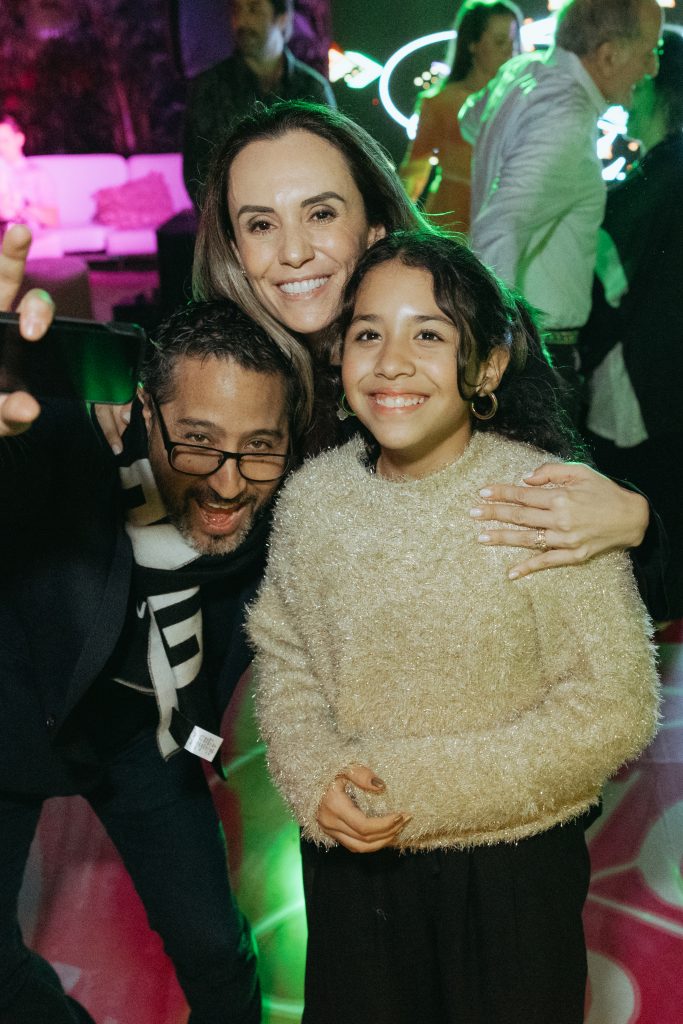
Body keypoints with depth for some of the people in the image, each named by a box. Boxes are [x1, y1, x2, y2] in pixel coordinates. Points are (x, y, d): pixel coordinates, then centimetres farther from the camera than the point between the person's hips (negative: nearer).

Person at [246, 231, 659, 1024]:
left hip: (511, 870, -3)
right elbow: (282, 654, 4)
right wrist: (316, 778, -14)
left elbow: (613, 711, -17)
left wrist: (421, 786, -20)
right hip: (350, 859, 4)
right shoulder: (311, 496, -7)